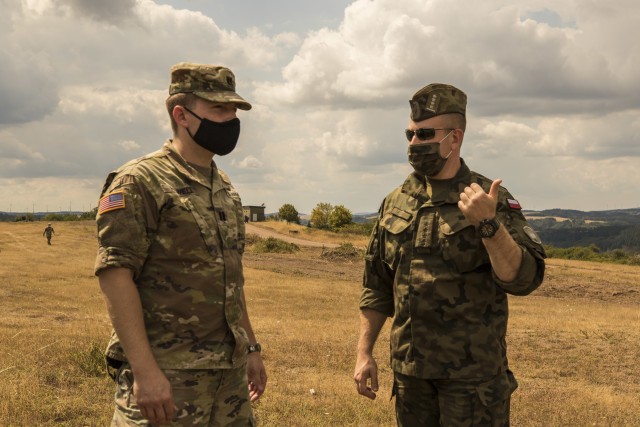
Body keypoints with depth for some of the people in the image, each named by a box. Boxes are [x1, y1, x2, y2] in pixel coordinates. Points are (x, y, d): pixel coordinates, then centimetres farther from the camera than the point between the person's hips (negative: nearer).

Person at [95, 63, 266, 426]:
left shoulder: (225, 188, 14)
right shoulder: (140, 182, -10)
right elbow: (114, 274, -17)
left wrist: (252, 347, 19)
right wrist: (144, 370, -22)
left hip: (231, 370, 7)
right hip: (167, 376, -7)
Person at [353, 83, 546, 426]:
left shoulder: (490, 200, -7)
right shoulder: (395, 203, 6)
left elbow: (525, 279, -16)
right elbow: (377, 287, 10)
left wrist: (489, 225, -30)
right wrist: (364, 353, 6)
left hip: (472, 371, -4)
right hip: (409, 369, 4)